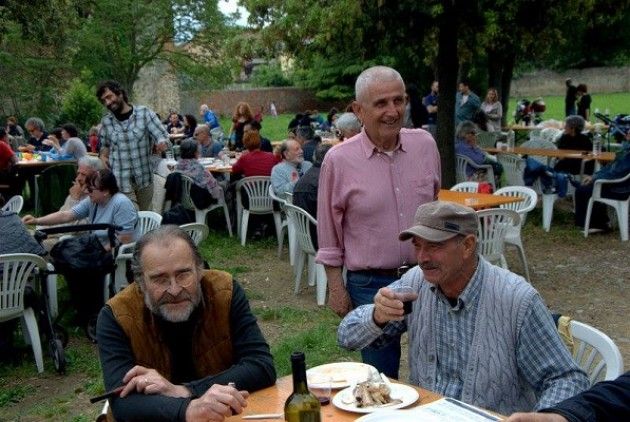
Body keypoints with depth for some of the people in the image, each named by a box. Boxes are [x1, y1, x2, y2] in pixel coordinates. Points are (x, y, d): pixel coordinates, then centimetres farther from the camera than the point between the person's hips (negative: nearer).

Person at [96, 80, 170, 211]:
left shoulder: (144, 113, -6)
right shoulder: (106, 121, 3)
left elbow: (163, 137, -10)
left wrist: (161, 144, -33)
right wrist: (103, 157, 1)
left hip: (145, 178, 0)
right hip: (121, 182, 0)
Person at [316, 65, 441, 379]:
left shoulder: (425, 144, 0)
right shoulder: (338, 160, -10)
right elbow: (329, 234, -2)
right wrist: (336, 287, -2)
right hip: (370, 284, -3)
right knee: (381, 381, 11)